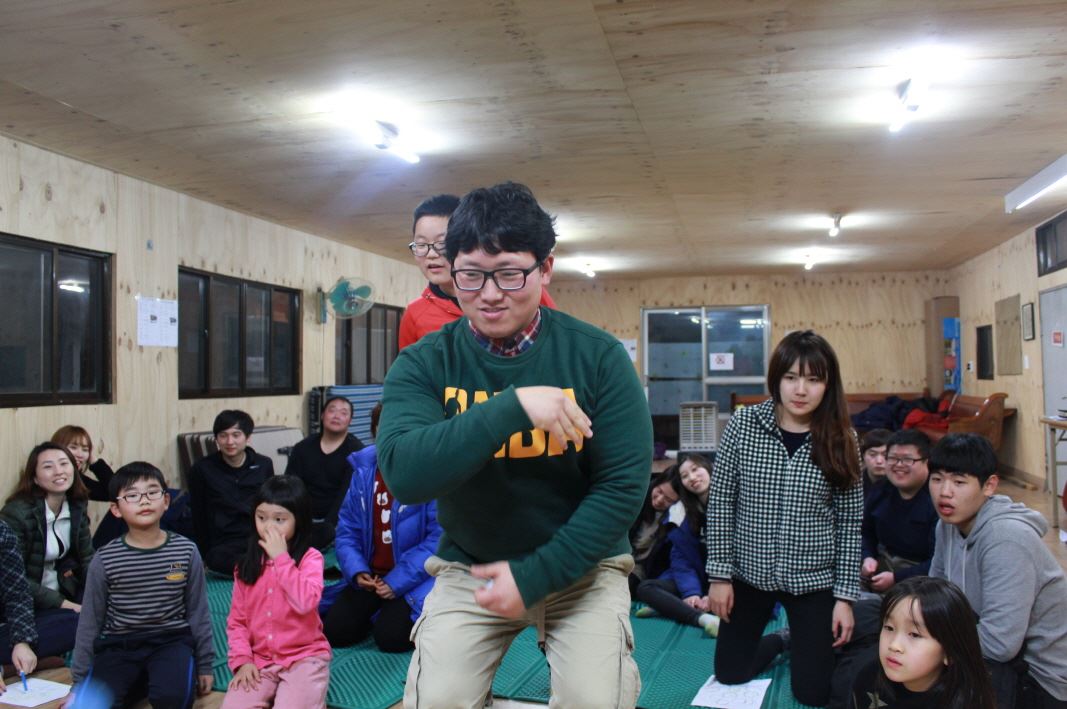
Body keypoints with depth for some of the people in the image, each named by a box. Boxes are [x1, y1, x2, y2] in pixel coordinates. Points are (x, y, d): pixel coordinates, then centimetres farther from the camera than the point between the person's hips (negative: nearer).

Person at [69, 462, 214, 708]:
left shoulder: (186, 551, -4)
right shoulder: (105, 560, -4)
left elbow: (197, 612, 5)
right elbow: (90, 621, 6)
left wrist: (204, 665, 9)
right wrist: (80, 680, 9)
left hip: (171, 640, -1)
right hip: (118, 644, 1)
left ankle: (167, 678, 6)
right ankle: (140, 683, 6)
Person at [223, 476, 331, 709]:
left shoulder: (310, 558, -8)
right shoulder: (247, 564, 5)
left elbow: (305, 602, -26)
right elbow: (236, 620, 7)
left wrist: (281, 558, -22)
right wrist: (242, 660, -7)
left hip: (304, 656, -3)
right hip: (259, 659, 3)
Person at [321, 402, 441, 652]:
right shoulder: (363, 470, 2)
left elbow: (439, 537, -19)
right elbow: (347, 530, 7)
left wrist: (398, 581, -21)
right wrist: (356, 572, -11)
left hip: (415, 579, -5)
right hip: (371, 576, 5)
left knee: (391, 637, -23)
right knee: (335, 631, -8)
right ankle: (379, 609, 22)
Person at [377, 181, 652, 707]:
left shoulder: (597, 357, -11)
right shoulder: (423, 363, -9)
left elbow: (624, 484, -12)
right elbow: (404, 476, -25)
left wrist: (535, 576, -16)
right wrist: (513, 406, -35)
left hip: (579, 564, -1)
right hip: (469, 566, 1)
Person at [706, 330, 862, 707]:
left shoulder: (840, 440, -9)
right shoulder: (743, 425, -11)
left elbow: (849, 523, -4)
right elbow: (720, 502, -6)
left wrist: (845, 594, -5)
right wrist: (719, 574, -6)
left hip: (813, 579, 0)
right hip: (749, 572, 1)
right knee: (729, 674, 12)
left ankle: (803, 644, 39)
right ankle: (781, 641, 41)